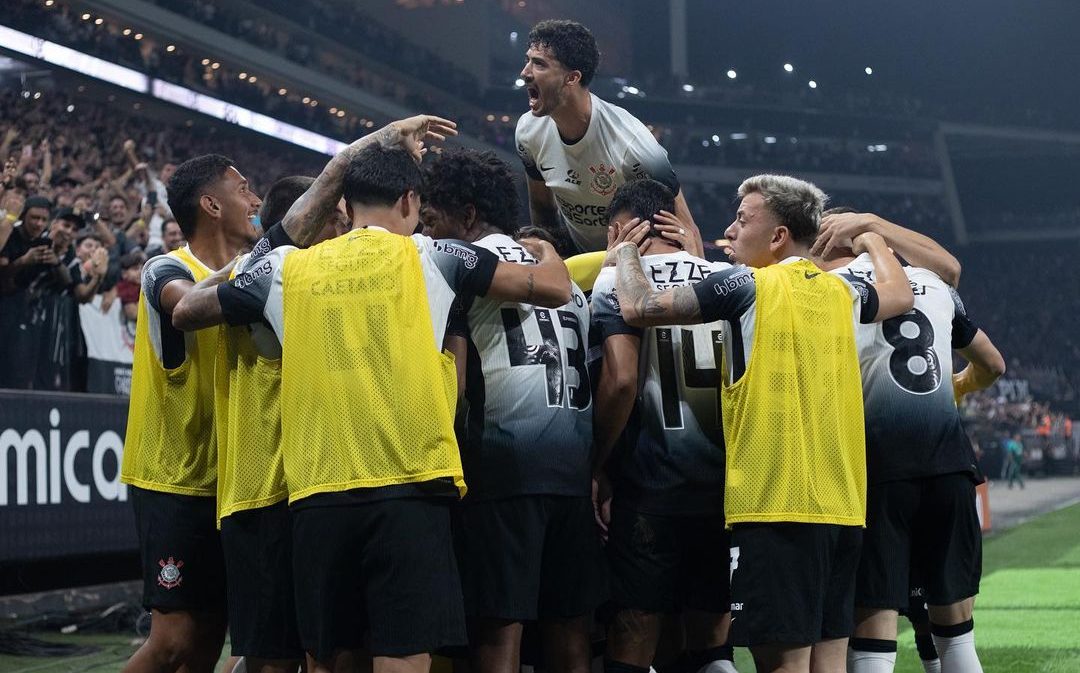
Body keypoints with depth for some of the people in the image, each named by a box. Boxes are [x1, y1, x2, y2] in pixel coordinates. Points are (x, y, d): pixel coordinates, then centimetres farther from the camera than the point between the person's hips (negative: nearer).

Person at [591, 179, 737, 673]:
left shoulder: (620, 279, -4)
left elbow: (621, 381, -15)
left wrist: (598, 468, -5)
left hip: (652, 481, -4)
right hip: (724, 480, 4)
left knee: (634, 633, 2)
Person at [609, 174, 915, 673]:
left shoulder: (746, 285, -6)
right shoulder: (841, 292, 14)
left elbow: (637, 308, -7)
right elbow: (900, 296, 36)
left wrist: (626, 254, 13)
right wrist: (873, 242, 54)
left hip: (776, 504, -7)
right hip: (843, 504, 7)